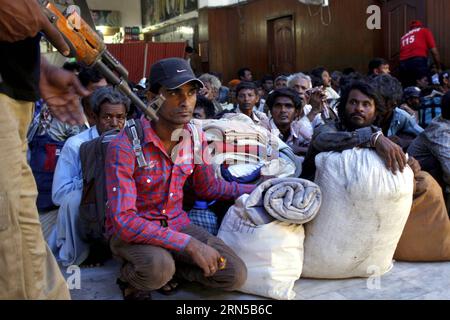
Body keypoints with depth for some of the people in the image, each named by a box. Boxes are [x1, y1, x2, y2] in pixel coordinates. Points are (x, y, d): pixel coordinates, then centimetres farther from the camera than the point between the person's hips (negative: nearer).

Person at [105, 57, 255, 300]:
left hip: (176, 223, 5)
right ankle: (130, 278, -2)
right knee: (157, 268, -38)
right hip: (130, 230, -5)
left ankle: (167, 267, 8)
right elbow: (123, 220, -29)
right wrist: (189, 244, -33)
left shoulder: (196, 138, -5)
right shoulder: (124, 146, -25)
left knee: (234, 275, -11)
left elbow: (208, 187, 13)